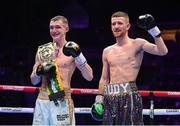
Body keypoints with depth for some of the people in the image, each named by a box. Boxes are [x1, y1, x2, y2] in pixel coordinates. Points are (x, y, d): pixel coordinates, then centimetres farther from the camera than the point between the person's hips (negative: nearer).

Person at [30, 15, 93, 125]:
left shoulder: (71, 50, 0)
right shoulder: (43, 50, 12)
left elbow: (89, 77, -8)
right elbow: (33, 81, 17)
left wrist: (79, 56, -19)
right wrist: (39, 72, -5)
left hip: (62, 103, -4)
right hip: (42, 101, 4)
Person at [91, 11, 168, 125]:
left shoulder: (137, 44, 3)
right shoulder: (107, 51, 17)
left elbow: (162, 51, -11)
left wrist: (153, 30, -17)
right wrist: (99, 99, 13)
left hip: (129, 95, -5)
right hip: (110, 97, 5)